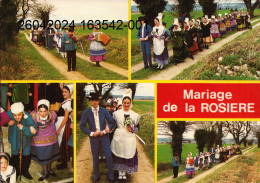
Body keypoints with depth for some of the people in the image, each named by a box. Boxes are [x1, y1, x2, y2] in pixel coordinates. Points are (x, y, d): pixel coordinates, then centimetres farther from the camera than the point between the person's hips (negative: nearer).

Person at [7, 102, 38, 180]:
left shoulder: (28, 117, -33)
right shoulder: (9, 115, -29)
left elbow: (35, 131, -32)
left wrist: (24, 128, -41)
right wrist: (8, 123, -26)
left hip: (25, 139, 0)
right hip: (15, 139, 1)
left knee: (26, 156, 12)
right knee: (15, 156, 10)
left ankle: (25, 171, 39)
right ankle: (16, 172, 37)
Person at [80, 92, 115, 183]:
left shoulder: (104, 111, 1)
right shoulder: (86, 112, -1)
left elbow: (112, 123, 4)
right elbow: (82, 126, 0)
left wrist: (104, 131, -8)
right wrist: (91, 133, -10)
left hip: (104, 136, 0)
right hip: (94, 137, 0)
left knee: (108, 156, -2)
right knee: (95, 158, 8)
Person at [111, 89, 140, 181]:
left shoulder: (134, 115, 4)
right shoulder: (116, 113, 4)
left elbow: (137, 127, 6)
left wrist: (132, 129, -10)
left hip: (129, 139, 0)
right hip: (118, 137, 0)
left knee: (127, 155, 3)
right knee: (118, 155, 4)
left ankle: (124, 173, 17)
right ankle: (120, 173, 18)